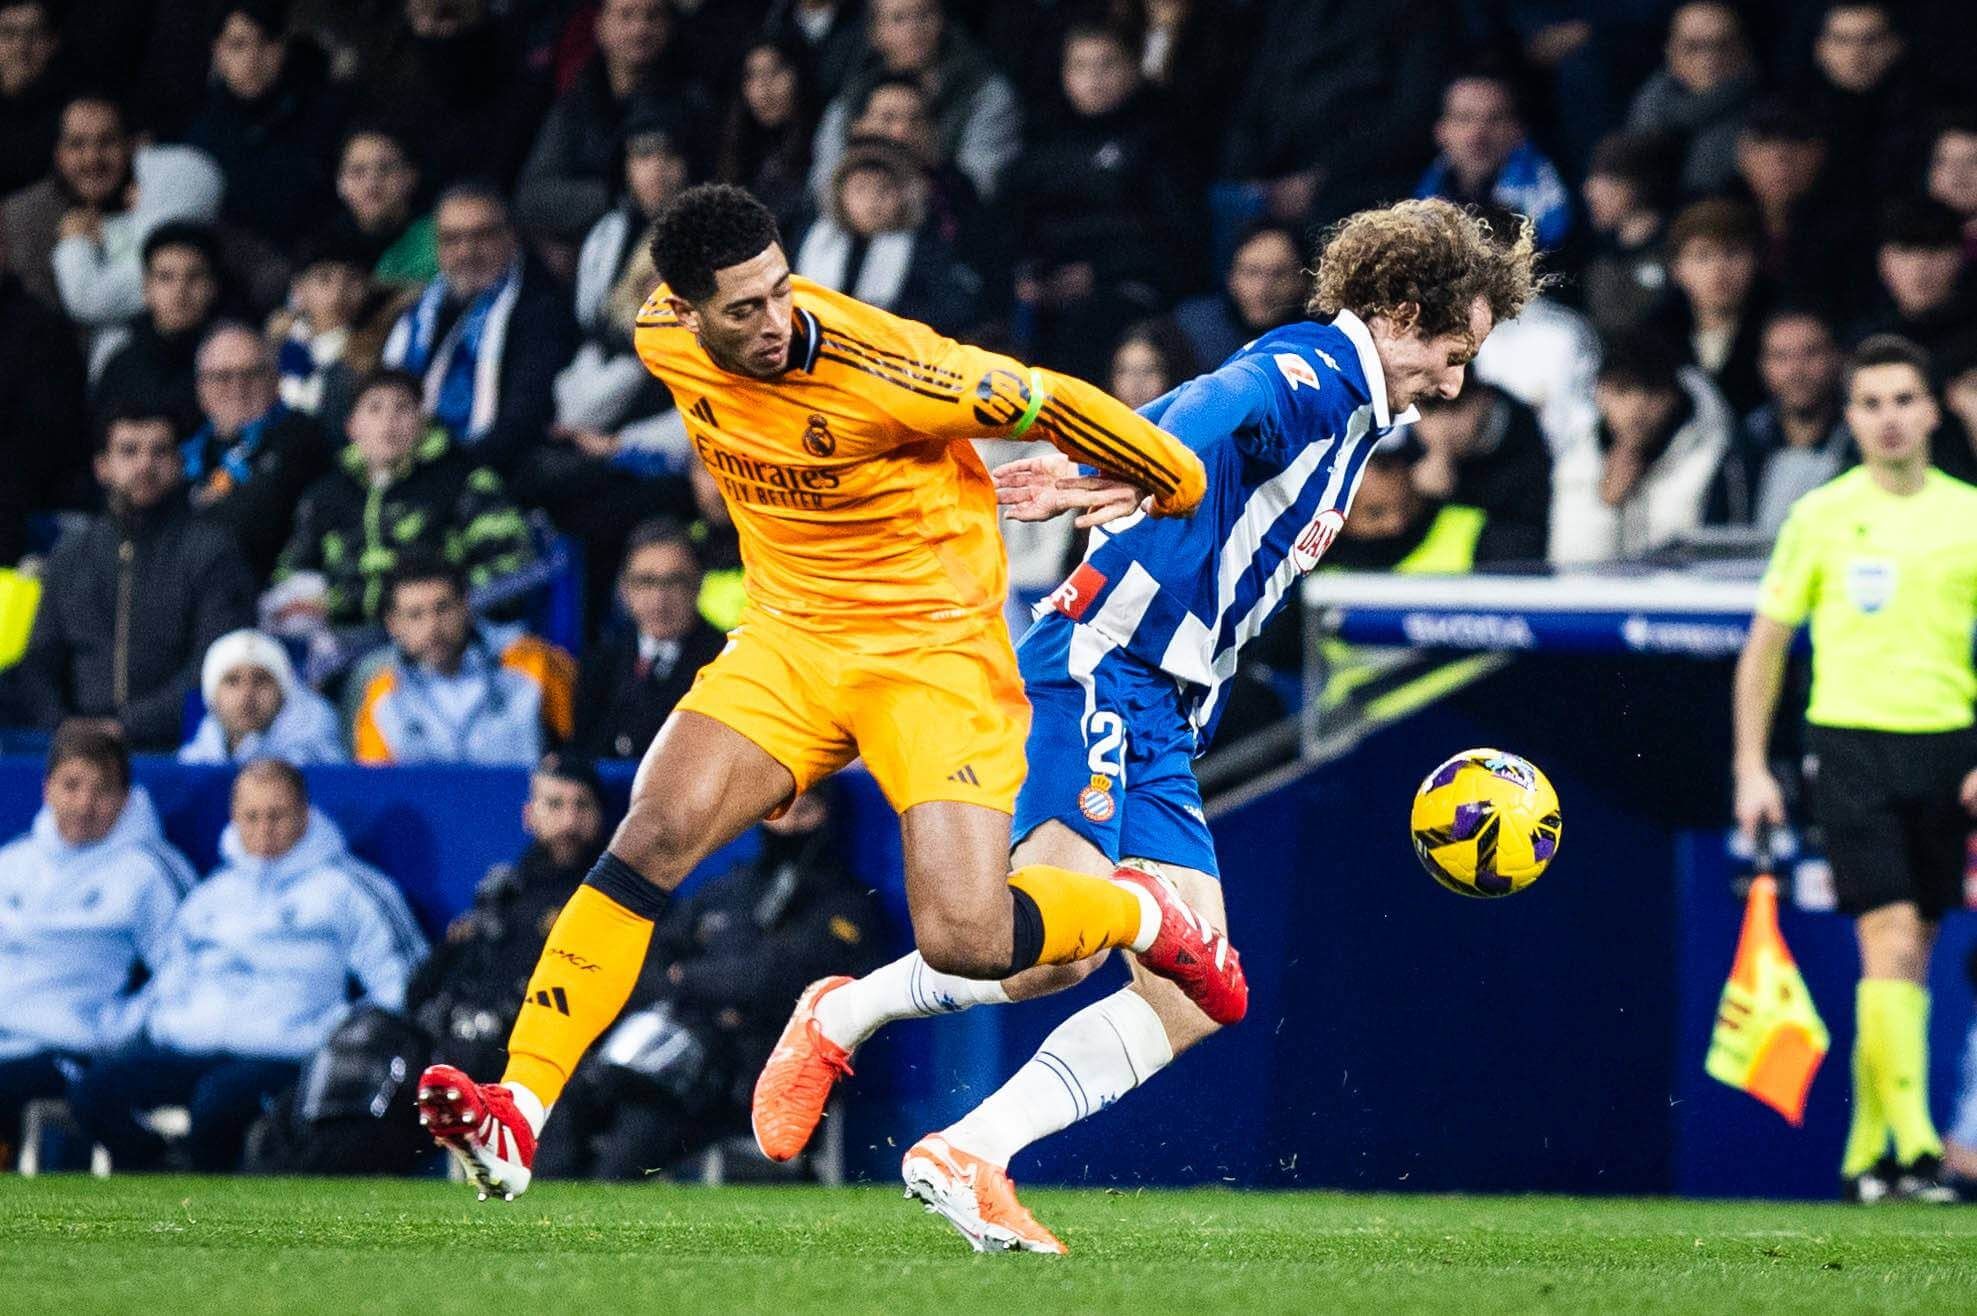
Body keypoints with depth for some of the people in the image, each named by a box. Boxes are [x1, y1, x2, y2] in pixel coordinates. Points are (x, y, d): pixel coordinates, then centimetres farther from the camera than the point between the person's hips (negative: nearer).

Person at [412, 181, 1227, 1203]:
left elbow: (1045, 404, -13)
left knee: (966, 943, -17)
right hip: (787, 636, 5)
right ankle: (517, 1113, -19)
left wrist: (1179, 487, 3)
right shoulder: (664, 340, -7)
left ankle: (1141, 916, 17)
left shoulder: (874, 370, -26)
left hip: (934, 646, -5)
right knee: (654, 833, -18)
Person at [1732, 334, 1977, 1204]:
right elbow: (1764, 646, 7)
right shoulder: (1820, 517, 2)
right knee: (1891, 941, -15)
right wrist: (1751, 767, 2)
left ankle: (1866, 1152, 15)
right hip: (1851, 738, -3)